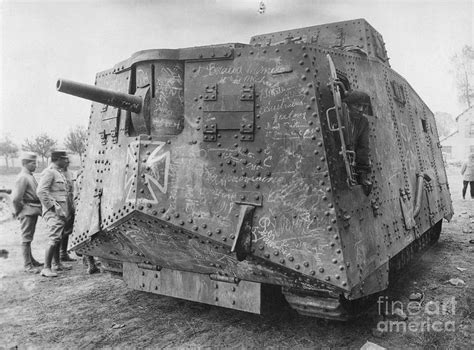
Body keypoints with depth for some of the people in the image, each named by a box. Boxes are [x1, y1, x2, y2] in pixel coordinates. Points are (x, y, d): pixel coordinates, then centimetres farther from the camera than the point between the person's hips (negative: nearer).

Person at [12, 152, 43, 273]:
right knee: (26, 238, -2)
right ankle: (27, 265, 4)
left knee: (29, 237, 19)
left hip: (34, 210, 9)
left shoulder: (30, 176, 13)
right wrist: (18, 212, -10)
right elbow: (16, 198, -21)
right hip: (27, 211, -9)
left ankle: (31, 260, 31)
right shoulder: (22, 177, -16)